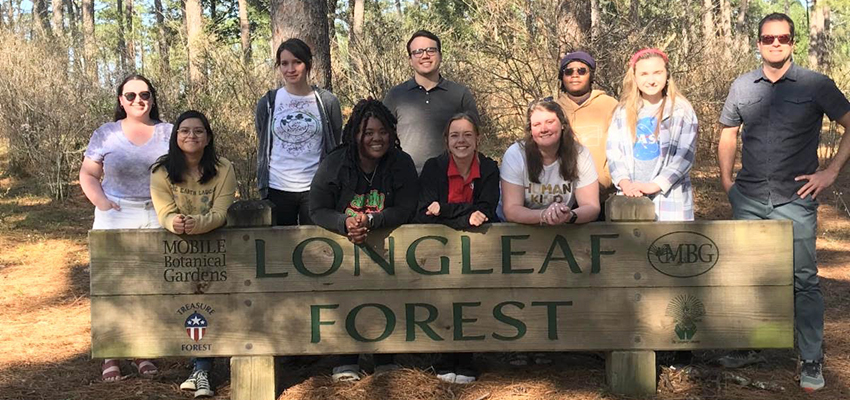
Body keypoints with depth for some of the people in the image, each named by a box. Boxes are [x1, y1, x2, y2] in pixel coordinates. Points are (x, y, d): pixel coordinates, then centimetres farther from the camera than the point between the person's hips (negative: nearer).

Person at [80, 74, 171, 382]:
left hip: (158, 219, 1)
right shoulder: (106, 134, 6)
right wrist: (100, 201, -10)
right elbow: (88, 174, 7)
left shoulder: (169, 134, 8)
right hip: (116, 217, -1)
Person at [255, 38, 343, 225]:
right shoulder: (268, 103, 4)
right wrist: (262, 187, 10)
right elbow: (263, 149, 12)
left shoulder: (327, 102, 1)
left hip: (315, 188, -1)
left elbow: (336, 148, 8)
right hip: (277, 189, 1)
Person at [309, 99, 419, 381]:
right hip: (343, 243, 0)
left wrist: (370, 222, -23)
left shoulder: (401, 163, 0)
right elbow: (318, 210, -4)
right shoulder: (334, 164, -1)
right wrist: (345, 224, -25)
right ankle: (346, 361, -13)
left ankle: (385, 359, -9)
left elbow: (405, 210, -6)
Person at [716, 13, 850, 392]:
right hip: (748, 200, 3)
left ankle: (812, 362, 11)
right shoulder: (742, 86, 7)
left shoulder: (816, 85, -3)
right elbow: (727, 133, 18)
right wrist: (727, 180, 9)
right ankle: (748, 346, 26)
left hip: (795, 200, -3)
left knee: (803, 281, 0)